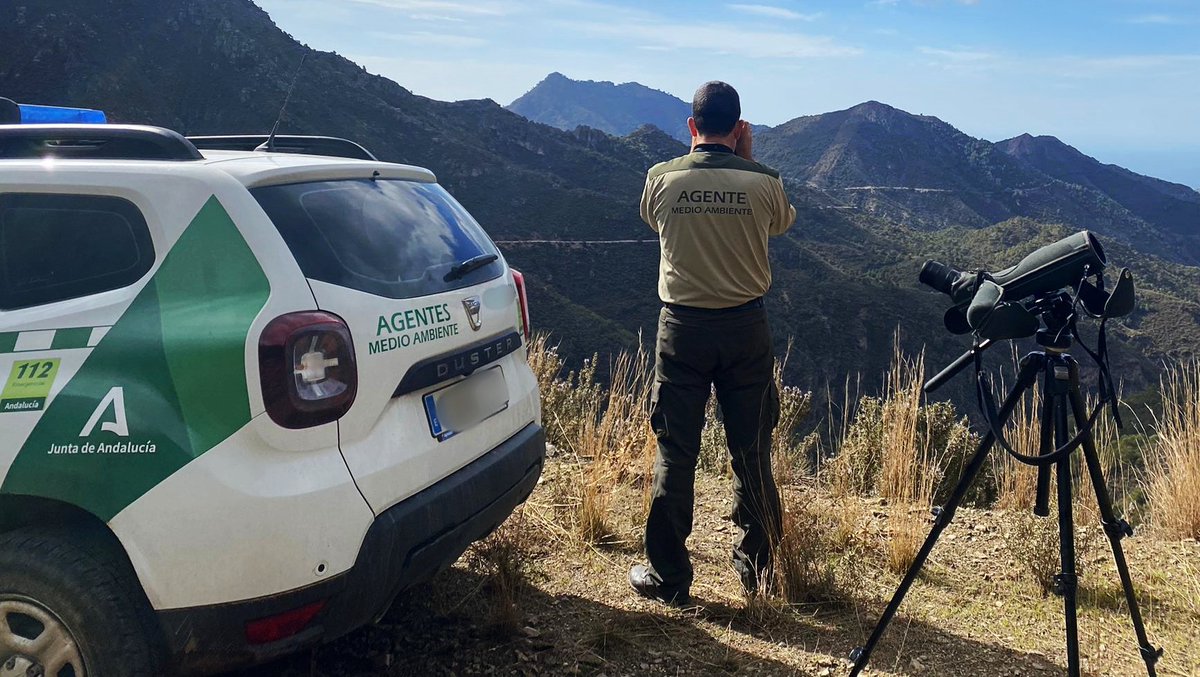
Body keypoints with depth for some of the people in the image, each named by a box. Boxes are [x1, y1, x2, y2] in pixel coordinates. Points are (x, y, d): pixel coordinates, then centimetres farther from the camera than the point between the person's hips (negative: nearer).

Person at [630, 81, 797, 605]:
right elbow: (782, 222, 16)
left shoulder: (661, 178, -6)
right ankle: (757, 567, 25)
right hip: (746, 327, 1)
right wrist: (748, 160, 15)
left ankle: (668, 577, 13)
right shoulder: (762, 181, -6)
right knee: (751, 452, 12)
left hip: (682, 327, -1)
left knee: (675, 453, 6)